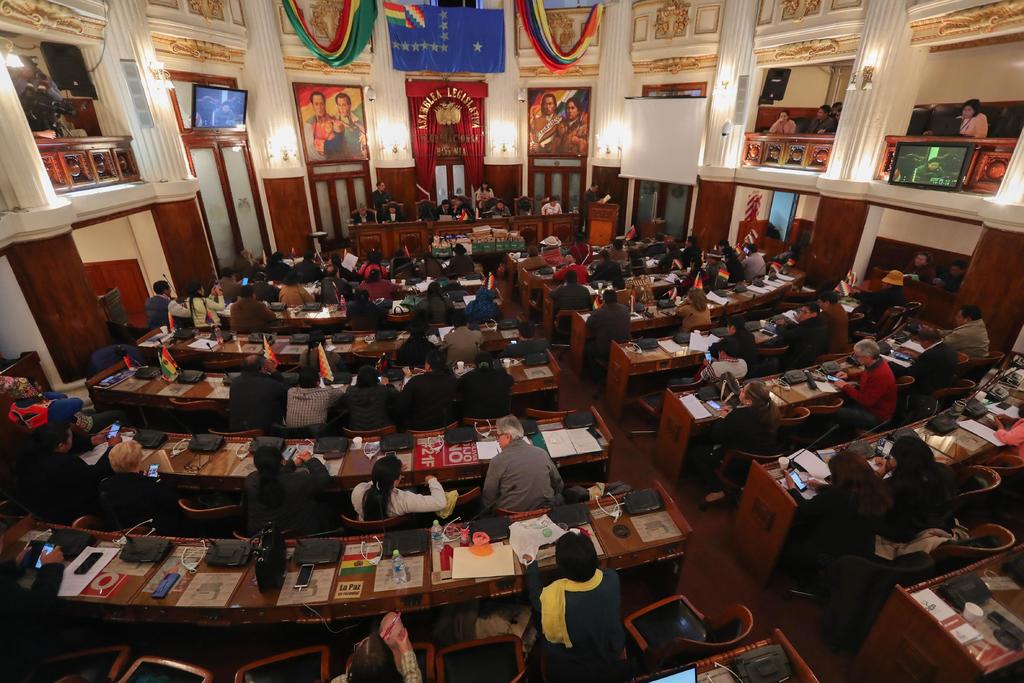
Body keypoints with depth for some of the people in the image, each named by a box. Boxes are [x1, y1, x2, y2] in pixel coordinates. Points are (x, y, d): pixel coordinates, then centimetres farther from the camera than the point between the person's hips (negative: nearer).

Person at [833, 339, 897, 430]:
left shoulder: (880, 375, -35)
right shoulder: (876, 362, -6)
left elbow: (866, 400, -29)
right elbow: (865, 374, 19)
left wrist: (845, 387, -20)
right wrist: (848, 375, 4)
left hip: (877, 417, -10)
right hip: (870, 402, 10)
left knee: (839, 414, -18)